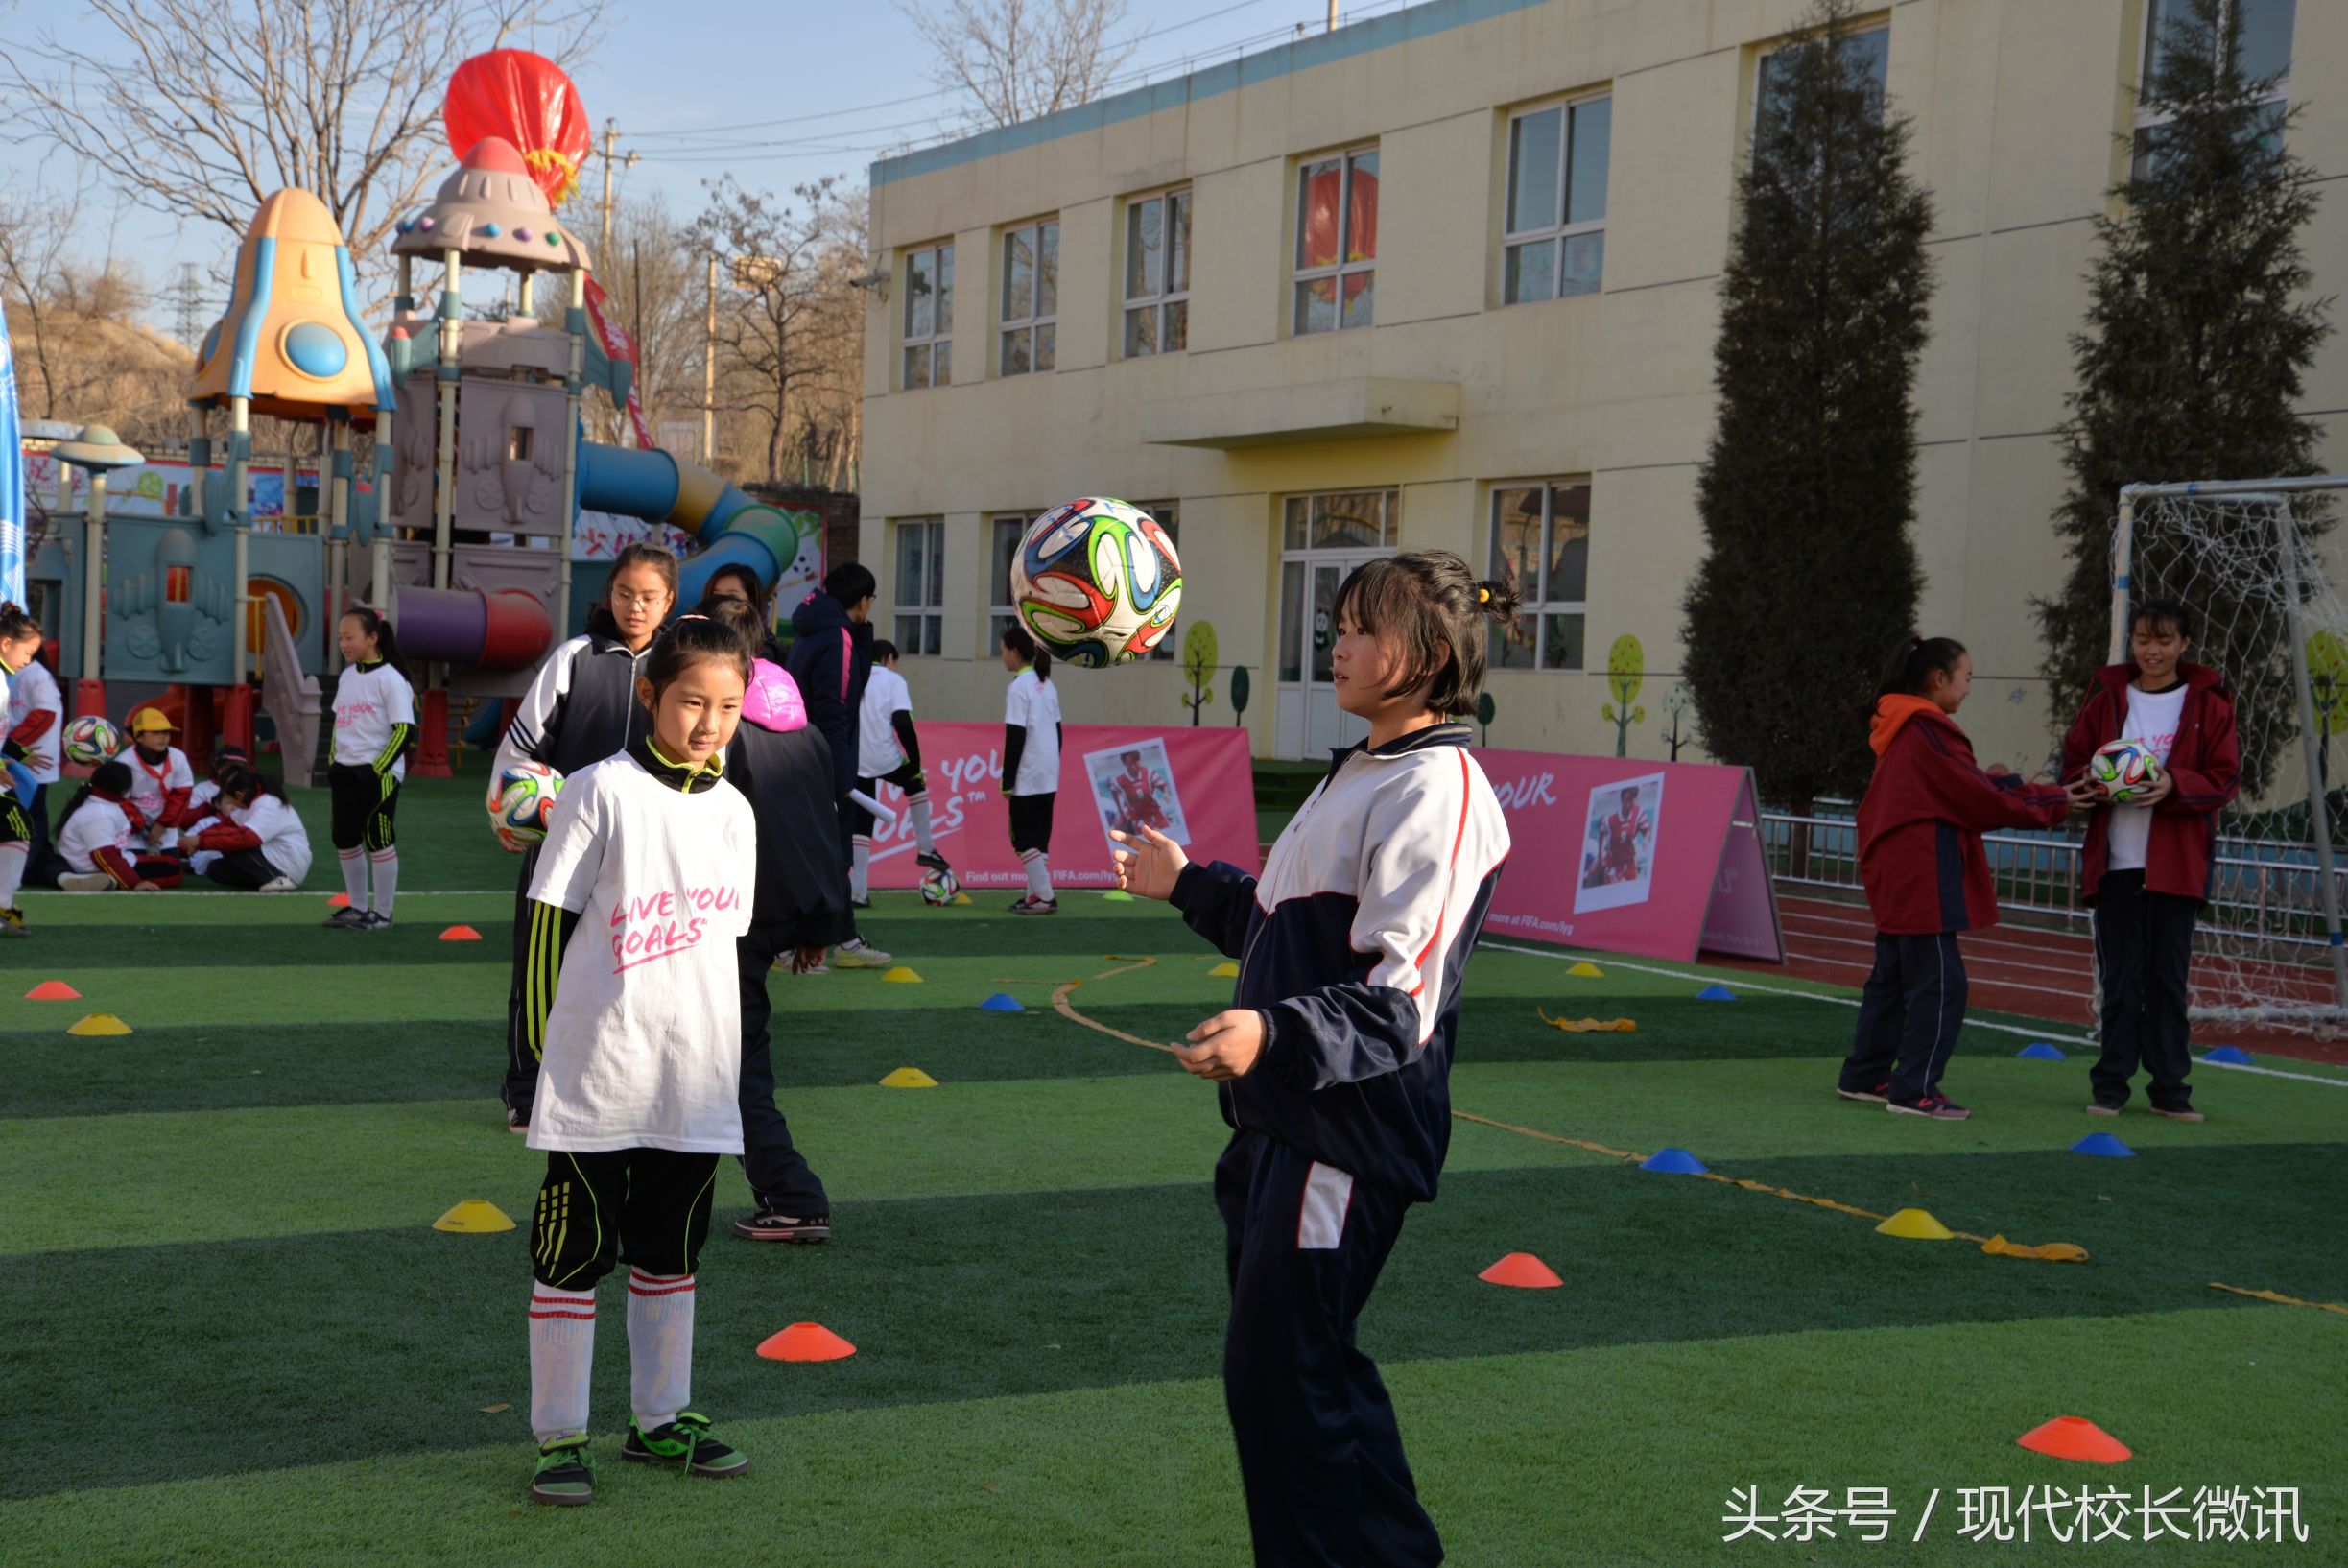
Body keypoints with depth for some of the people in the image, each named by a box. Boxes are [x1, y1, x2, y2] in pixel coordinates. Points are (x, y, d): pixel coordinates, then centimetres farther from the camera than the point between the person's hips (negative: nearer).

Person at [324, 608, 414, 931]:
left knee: (378, 840, -2)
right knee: (345, 839, 11)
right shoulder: (346, 677, 11)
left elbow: (403, 730, -15)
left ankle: (382, 914, 6)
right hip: (345, 771, 8)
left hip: (377, 773, -8)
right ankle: (358, 908, 23)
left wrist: (380, 769, -18)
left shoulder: (390, 679, -12)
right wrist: (333, 763, 14)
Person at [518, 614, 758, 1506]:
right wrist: (543, 1046, -5)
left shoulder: (735, 812, 9)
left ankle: (661, 1421, 27)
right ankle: (559, 1437, 11)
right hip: (595, 1074, -5)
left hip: (698, 1081, 5)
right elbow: (547, 921, -4)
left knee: (672, 1250, 15)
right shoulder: (599, 791, -7)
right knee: (574, 1253, 1)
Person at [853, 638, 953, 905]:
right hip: (885, 759, -3)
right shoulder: (893, 680, 2)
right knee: (915, 783, 28)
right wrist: (915, 762, -3)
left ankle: (858, 891, 3)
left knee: (861, 826, 10)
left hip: (855, 763, 3)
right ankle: (925, 850, 28)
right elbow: (903, 724, -10)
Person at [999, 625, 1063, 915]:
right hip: (1049, 775, 8)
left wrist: (1007, 780, -12)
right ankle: (1036, 893, 13)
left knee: (1025, 837, -3)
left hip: (1027, 777, -8)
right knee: (1039, 836, 12)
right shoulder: (1047, 684, 12)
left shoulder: (1019, 687, -13)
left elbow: (1015, 737, -16)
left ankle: (1044, 897, -6)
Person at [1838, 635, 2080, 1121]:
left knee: (1892, 976, 16)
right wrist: (2053, 802, -5)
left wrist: (2009, 785, 6)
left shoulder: (1901, 729, 15)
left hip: (1897, 875, 10)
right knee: (1939, 983, -6)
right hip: (1922, 876, -10)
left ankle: (1864, 1076, 22)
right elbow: (1979, 800, -13)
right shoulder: (1929, 730, -15)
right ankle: (1915, 1090, -5)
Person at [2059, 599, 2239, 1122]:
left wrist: (2174, 784, -19)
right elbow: (2072, 764, 10)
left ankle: (2170, 1088, 11)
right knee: (2119, 975, 3)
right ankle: (2110, 1084, 10)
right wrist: (2091, 781, -13)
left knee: (2169, 975, 3)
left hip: (2177, 862, -1)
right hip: (2115, 859, 1)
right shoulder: (2106, 700, 7)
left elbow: (2225, 778, -1)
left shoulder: (2208, 705, 3)